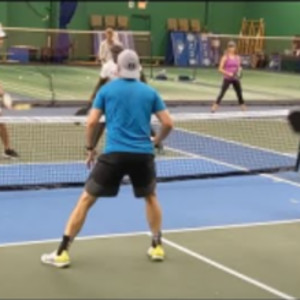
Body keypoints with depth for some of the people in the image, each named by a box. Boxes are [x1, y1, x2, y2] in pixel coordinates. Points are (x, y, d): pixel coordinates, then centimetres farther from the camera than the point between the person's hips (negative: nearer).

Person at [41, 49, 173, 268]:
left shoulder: (107, 89, 6)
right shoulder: (150, 92, 9)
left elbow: (92, 122, 1)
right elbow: (168, 123, 5)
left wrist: (90, 148, 14)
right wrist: (156, 141, 23)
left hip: (114, 154, -2)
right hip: (143, 155, 2)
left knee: (86, 199, 7)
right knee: (151, 197, 28)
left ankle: (63, 252, 4)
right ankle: (157, 246, 28)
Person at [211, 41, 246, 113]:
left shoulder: (237, 57, 7)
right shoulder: (225, 57, -6)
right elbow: (220, 69, -8)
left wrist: (239, 70, -6)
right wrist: (228, 73, -19)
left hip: (235, 78, 5)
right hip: (227, 78, -4)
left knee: (239, 93, 7)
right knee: (222, 93, -9)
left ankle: (243, 108, 17)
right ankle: (214, 107, -8)